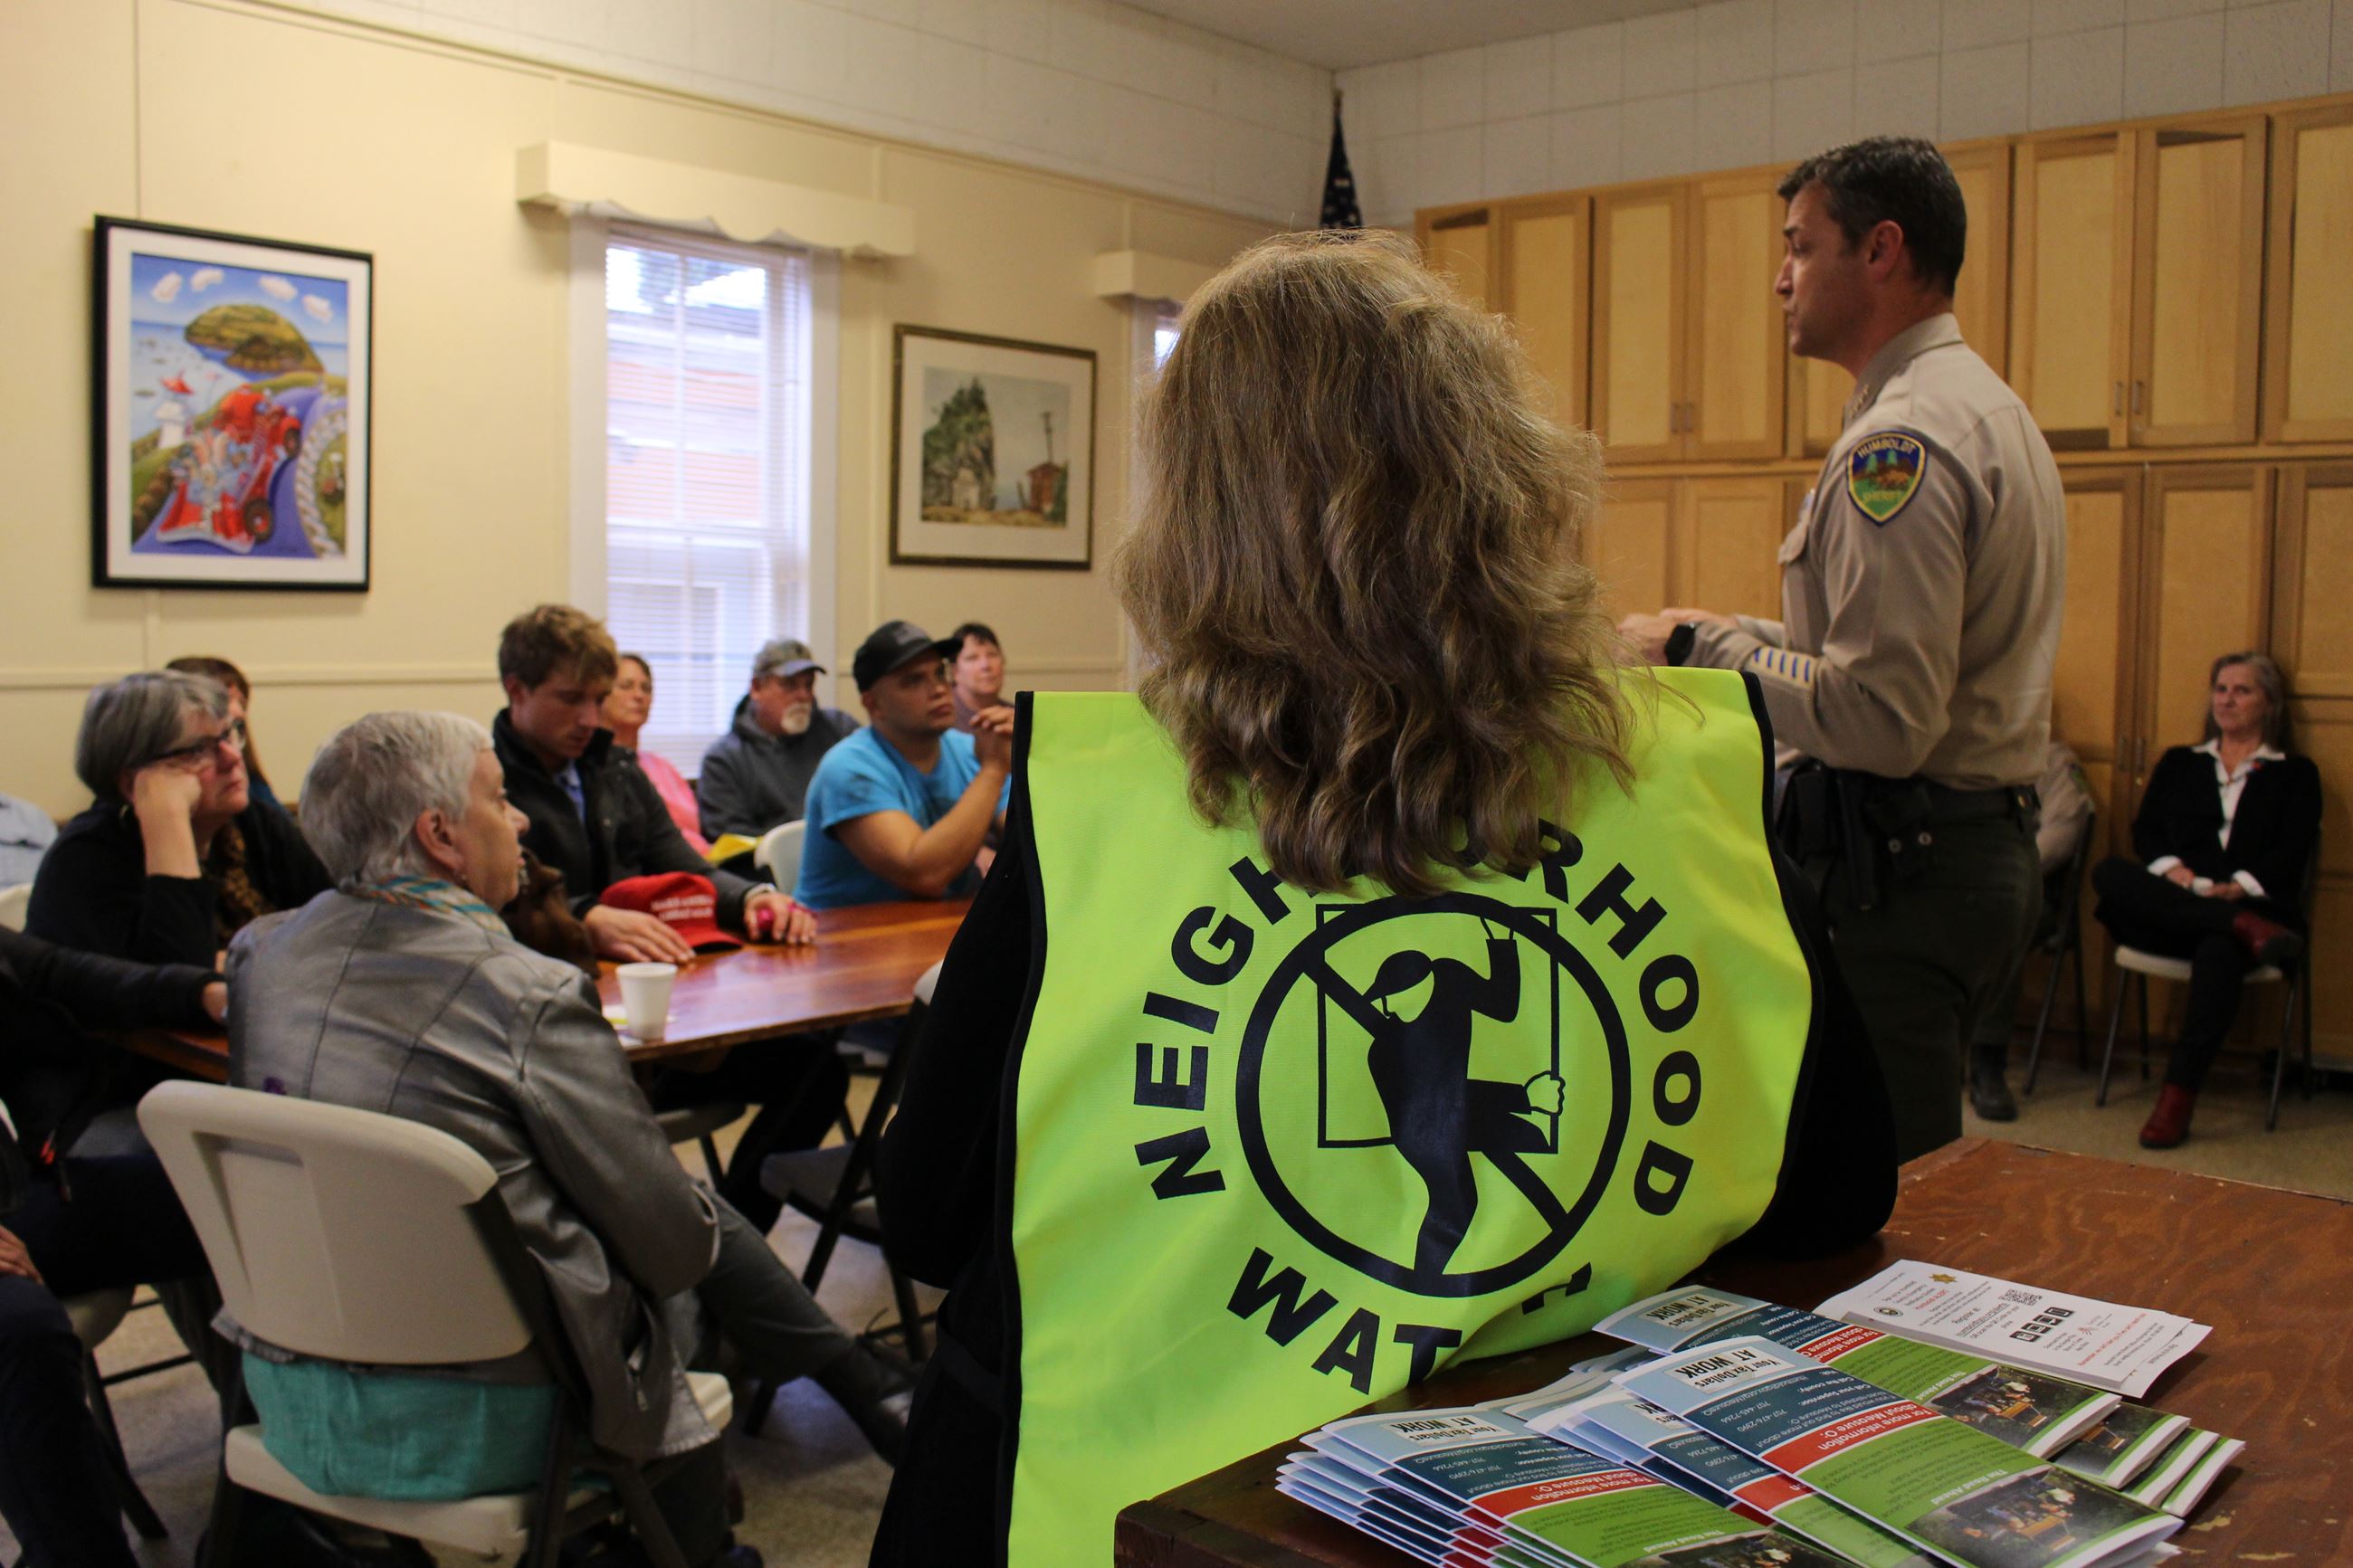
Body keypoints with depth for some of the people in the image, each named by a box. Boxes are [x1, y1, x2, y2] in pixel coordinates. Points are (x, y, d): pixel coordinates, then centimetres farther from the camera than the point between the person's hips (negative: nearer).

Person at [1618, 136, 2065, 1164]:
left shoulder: (1900, 441, -18)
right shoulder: (1986, 407, 16)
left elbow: (1880, 721, -25)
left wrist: (1699, 650, -14)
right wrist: (1743, 634, 15)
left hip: (1902, 872, -11)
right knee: (1916, 1175, 19)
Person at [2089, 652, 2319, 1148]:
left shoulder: (2295, 773, 18)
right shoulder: (2179, 763, 26)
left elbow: (2291, 855, 4)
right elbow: (2145, 830, 12)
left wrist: (2237, 888, -15)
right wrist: (2172, 870, -10)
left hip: (2254, 905, -3)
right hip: (2172, 911, 3)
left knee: (2218, 950, -40)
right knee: (2109, 872, -30)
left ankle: (2179, 1095, -41)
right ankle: (2243, 927, -38)